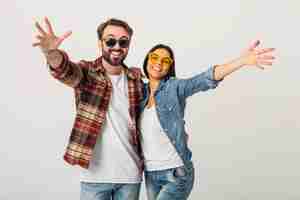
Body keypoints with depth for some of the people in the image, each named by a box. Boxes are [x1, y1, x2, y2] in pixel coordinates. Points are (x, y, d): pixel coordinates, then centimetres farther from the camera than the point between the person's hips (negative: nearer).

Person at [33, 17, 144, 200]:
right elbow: (66, 71, -28)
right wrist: (51, 53, -49)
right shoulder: (87, 71, -5)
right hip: (95, 175, -2)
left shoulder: (135, 77, 5)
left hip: (130, 174, 3)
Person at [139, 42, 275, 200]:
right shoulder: (141, 92, 7)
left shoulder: (175, 87, -9)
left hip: (177, 174, -6)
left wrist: (242, 60, -39)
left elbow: (206, 79, -24)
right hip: (150, 175, 6)